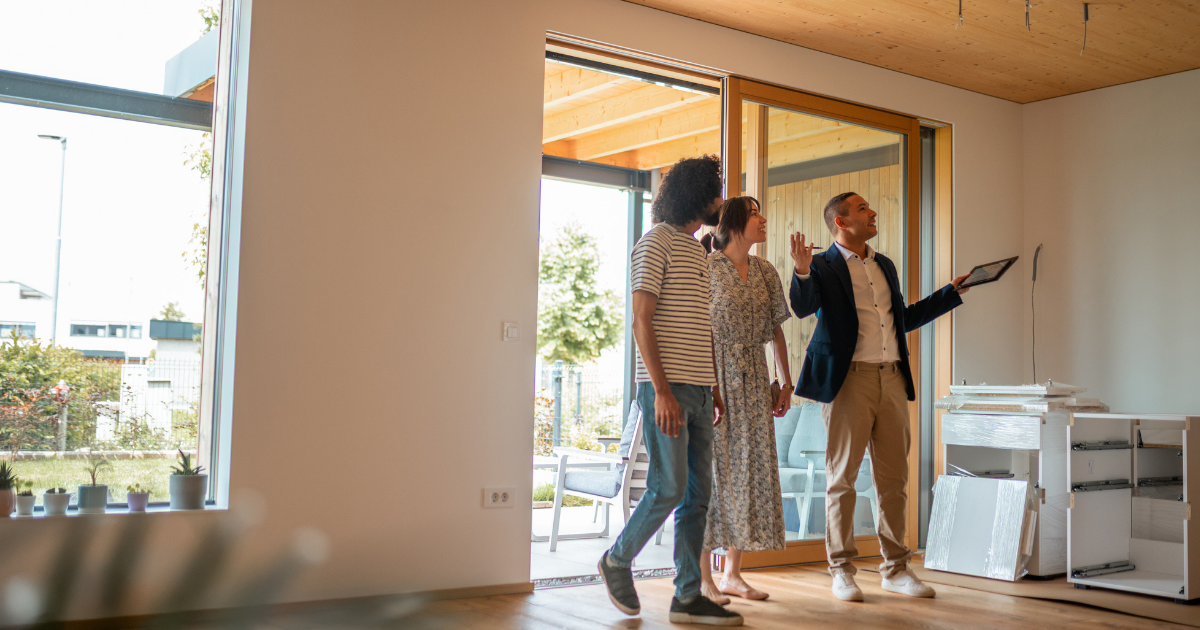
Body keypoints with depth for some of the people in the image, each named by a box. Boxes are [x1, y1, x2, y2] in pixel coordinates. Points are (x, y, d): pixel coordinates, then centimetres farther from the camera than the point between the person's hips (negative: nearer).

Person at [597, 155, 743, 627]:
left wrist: (714, 389, 15)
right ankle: (618, 560, 15)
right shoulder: (655, 244, -5)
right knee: (669, 488, -7)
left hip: (698, 391, 8)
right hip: (667, 389, -8)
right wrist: (662, 390, -18)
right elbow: (642, 323, -12)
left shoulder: (699, 251, 20)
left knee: (698, 495, 6)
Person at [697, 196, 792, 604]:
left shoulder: (765, 273, 12)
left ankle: (732, 573, 15)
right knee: (712, 467, -4)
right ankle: (703, 578, 4)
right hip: (714, 376, -6)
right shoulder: (705, 267, -6)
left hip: (752, 380, 6)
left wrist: (786, 382, 11)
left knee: (751, 467, 5)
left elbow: (776, 330, 16)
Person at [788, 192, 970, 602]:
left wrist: (953, 292, 29)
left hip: (892, 380, 6)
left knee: (894, 479, 8)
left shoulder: (884, 265, 20)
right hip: (849, 380, -6)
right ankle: (842, 571, 9)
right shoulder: (824, 267, -1)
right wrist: (802, 273, -35)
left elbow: (904, 318, 27)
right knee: (843, 477, 1)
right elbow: (803, 307, -17)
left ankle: (895, 569, 18)